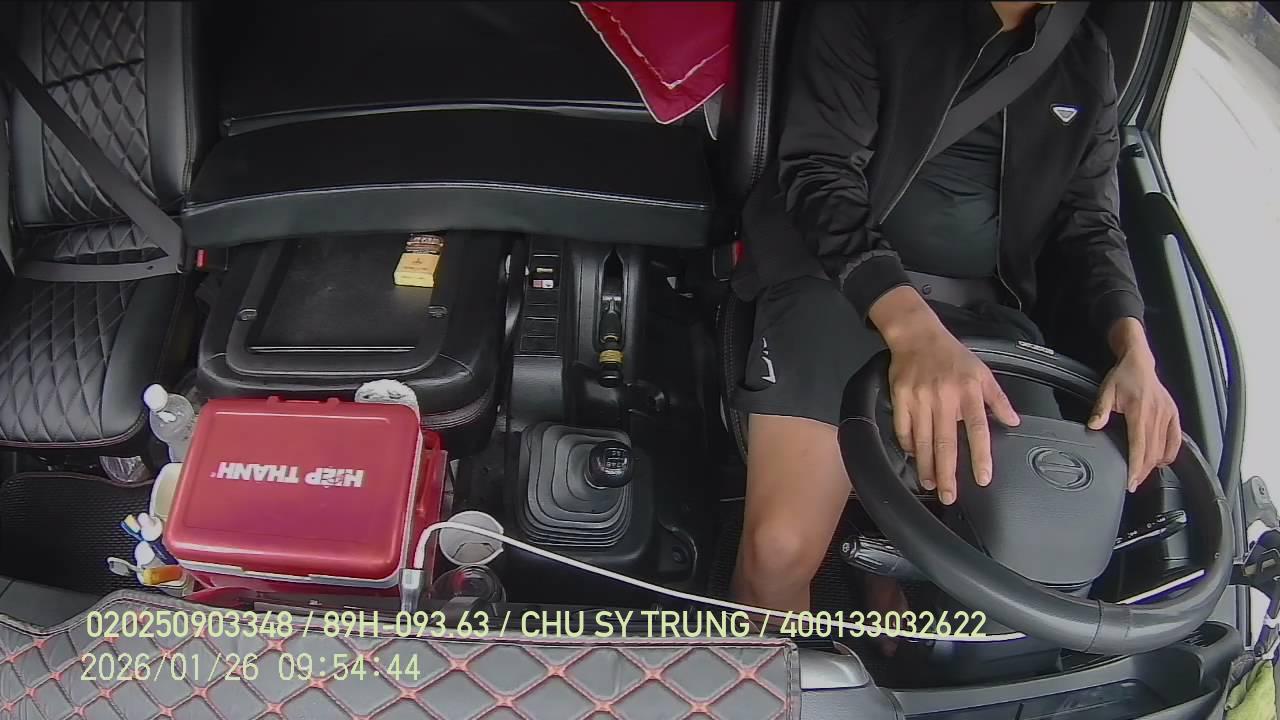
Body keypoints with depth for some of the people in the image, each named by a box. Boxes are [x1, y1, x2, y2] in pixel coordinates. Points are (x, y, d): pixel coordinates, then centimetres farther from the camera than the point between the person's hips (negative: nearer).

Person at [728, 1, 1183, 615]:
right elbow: (818, 169, -11)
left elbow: (1090, 223, 16)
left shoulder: (1085, 61, 16)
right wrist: (912, 326, -29)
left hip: (981, 308, 5)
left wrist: (1134, 351, -5)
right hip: (839, 279, -4)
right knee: (781, 551, -24)